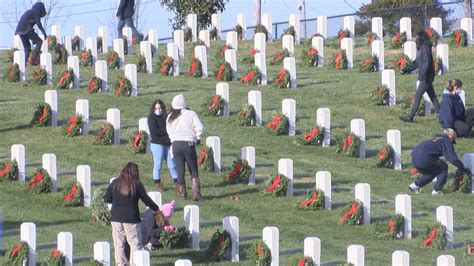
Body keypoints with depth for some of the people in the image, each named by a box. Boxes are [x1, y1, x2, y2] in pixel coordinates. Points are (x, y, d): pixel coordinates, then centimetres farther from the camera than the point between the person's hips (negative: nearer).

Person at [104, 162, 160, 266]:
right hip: (131, 219, -3)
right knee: (135, 243, 5)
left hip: (116, 218, 3)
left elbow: (106, 199, 7)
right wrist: (157, 209, 16)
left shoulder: (115, 183, 1)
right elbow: (146, 200, 1)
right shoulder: (137, 185, -7)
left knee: (119, 244, 9)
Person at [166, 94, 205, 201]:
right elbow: (200, 128, -9)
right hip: (189, 144, -2)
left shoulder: (170, 117, 8)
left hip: (176, 144, 2)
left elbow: (169, 132, 11)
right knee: (194, 170, 7)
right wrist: (197, 138, 7)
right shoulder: (191, 114, -3)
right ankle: (196, 193, -6)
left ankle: (182, 193, 12)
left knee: (180, 171, 9)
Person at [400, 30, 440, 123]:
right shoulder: (421, 48, 16)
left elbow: (427, 62, -22)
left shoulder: (425, 48, -14)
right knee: (433, 97, 11)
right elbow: (416, 63, 22)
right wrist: (405, 70, 20)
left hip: (425, 77, -10)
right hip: (427, 78, 10)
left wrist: (422, 75, -25)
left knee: (417, 97, -6)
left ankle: (410, 117, -3)